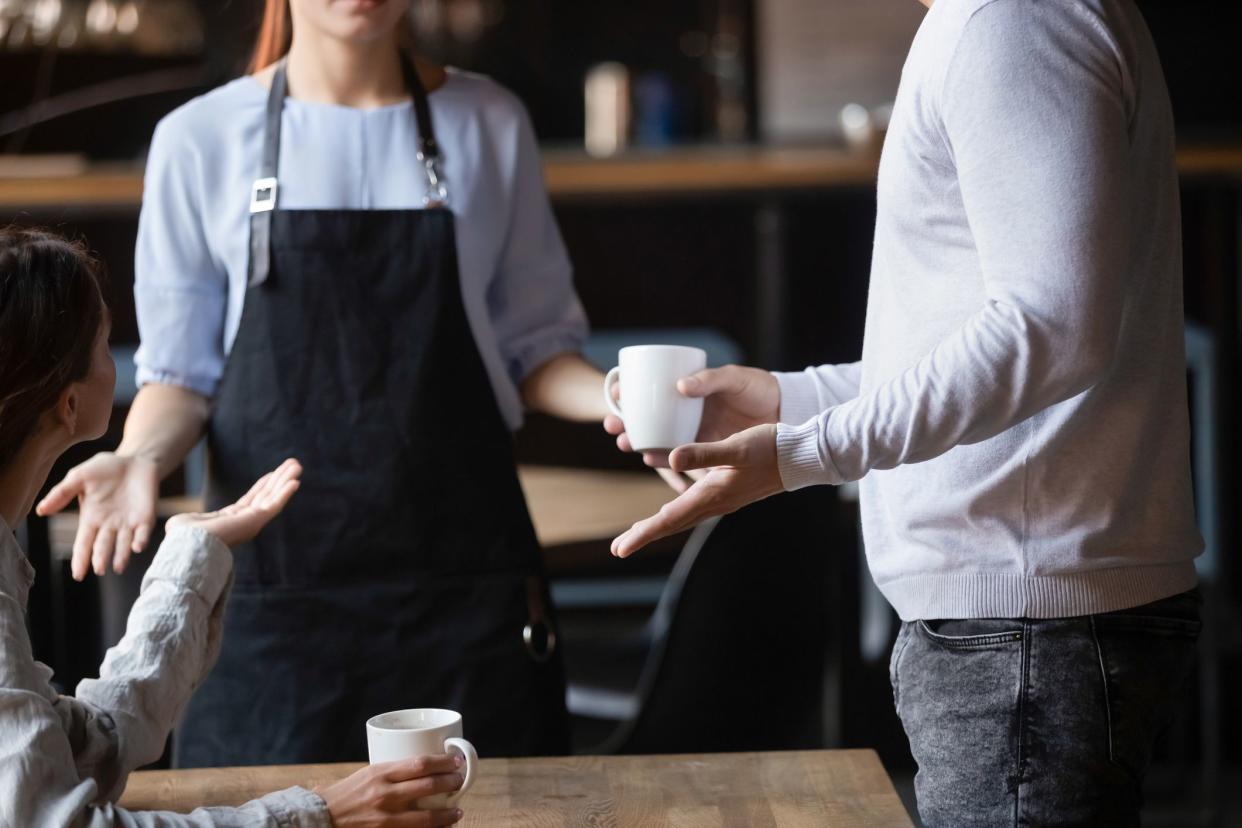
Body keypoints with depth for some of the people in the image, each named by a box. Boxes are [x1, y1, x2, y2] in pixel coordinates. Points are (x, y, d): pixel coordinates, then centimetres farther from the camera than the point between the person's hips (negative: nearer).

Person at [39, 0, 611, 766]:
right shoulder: (201, 140, 2)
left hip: (464, 564, 1)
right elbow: (182, 370, 5)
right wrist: (141, 457, -15)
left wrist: (615, 398, -11)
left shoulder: (490, 125, 7)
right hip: (277, 573, -1)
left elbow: (532, 346, 9)